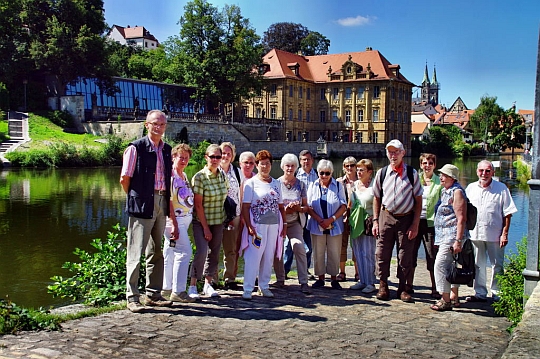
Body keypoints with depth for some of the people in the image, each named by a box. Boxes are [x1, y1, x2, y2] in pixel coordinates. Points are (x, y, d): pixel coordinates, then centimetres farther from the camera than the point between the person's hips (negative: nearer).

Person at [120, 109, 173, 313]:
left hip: (161, 204, 7)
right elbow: (124, 179, -5)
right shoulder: (136, 148, -6)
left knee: (157, 252, 12)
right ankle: (132, 297, 4)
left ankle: (153, 295, 21)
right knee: (136, 253, -3)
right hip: (142, 205, -7)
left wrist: (167, 201, 13)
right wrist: (135, 197, 1)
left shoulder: (167, 150, 13)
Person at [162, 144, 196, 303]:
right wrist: (174, 224, -21)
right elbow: (168, 200, -17)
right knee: (184, 252, -12)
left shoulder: (184, 175, 16)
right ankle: (178, 291, -8)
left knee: (171, 254, 13)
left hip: (185, 219, 9)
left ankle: (167, 289, 19)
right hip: (174, 220, -9)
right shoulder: (170, 175, -12)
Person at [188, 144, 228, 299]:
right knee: (202, 251, -16)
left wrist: (228, 218, 7)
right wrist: (205, 227, -13)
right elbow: (198, 204, -13)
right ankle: (193, 285, -2)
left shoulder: (222, 175, 4)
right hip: (201, 221, -5)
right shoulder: (199, 177, -12)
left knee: (214, 252, 9)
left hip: (218, 221, 5)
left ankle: (208, 284, 23)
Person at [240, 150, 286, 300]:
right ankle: (247, 289, -1)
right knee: (253, 257, -7)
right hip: (257, 225, -5)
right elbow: (245, 206, -7)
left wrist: (284, 223, 9)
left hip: (274, 225, 5)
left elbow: (280, 206, 16)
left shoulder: (276, 183, 13)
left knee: (269, 257, 9)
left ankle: (264, 286, 20)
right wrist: (249, 226, -15)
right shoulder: (251, 183, -2)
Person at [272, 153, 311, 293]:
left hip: (295, 222, 0)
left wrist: (298, 208, -16)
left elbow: (306, 206, 6)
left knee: (299, 248, -17)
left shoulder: (300, 184, 5)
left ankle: (303, 282, -13)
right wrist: (285, 209, -17)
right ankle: (280, 279, 20)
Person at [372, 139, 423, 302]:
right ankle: (383, 286, 21)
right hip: (386, 217, 2)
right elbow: (376, 197, 10)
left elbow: (418, 200, 0)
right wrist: (375, 221, 3)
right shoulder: (382, 173, 3)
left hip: (406, 218, -1)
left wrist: (415, 224, -6)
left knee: (406, 255, 5)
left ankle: (402, 288, 19)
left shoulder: (412, 173, -2)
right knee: (382, 253, 6)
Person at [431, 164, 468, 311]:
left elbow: (461, 218, -18)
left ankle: (446, 300, -8)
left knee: (440, 265, -13)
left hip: (452, 236, -10)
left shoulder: (457, 192, -12)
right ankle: (454, 298, 23)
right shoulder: (445, 191, 16)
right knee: (450, 266, 14)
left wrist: (458, 241, -22)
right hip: (445, 235, 10)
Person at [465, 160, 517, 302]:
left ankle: (497, 293, 18)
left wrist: (504, 234, -9)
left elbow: (507, 213, -4)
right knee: (477, 265, 11)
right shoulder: (471, 188, 7)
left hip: (494, 235, -3)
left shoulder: (501, 189, -3)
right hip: (475, 234, 3)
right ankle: (480, 293, 22)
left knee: (497, 265, 5)